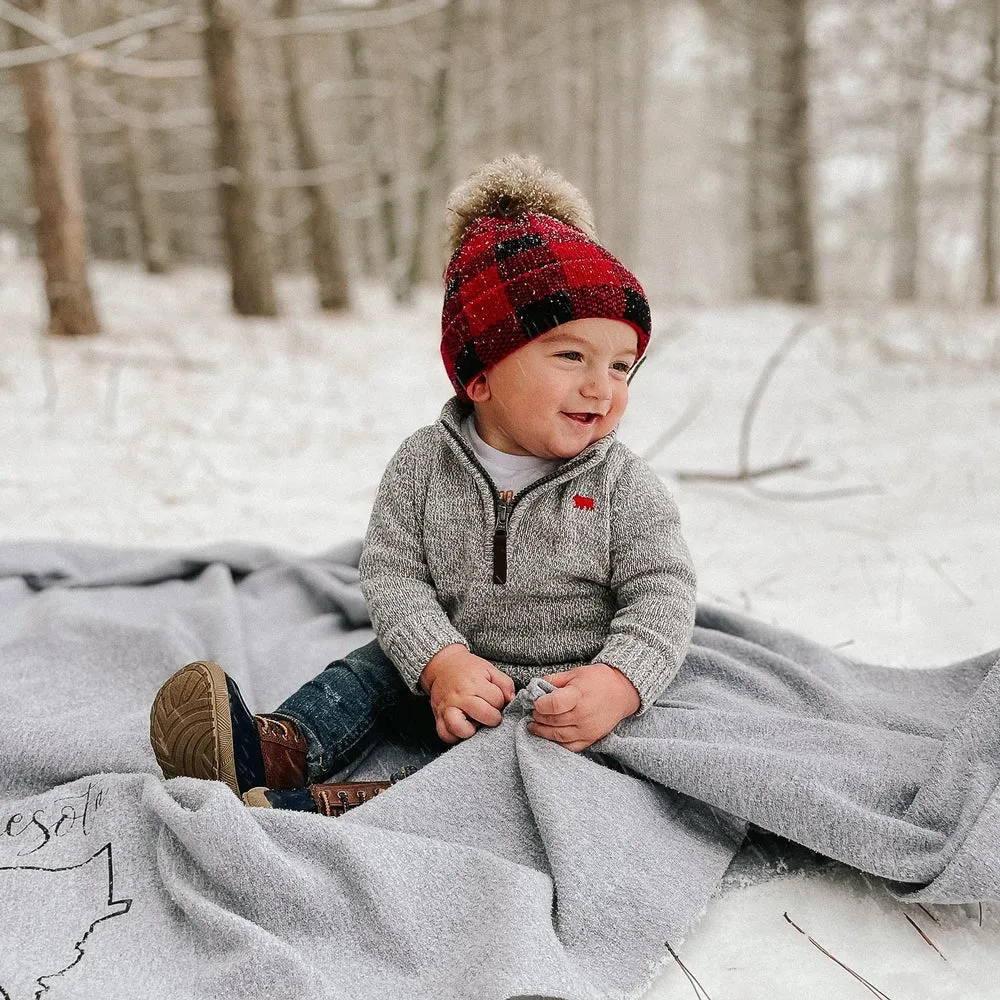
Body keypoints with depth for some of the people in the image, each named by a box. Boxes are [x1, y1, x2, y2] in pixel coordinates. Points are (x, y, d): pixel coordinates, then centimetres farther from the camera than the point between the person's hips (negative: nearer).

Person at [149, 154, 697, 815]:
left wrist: (619, 684, -32)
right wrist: (440, 661, -27)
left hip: (561, 697, -4)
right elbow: (393, 572, -10)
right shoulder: (425, 464, -6)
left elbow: (663, 595, -13)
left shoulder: (625, 488, -9)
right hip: (450, 680, 5)